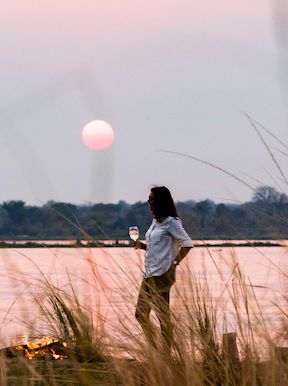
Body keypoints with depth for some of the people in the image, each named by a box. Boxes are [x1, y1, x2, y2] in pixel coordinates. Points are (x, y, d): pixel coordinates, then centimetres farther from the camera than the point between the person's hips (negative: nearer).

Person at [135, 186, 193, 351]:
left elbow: (187, 243, -15)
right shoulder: (156, 221, 16)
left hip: (162, 274, -10)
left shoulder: (171, 222, -10)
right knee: (141, 314, 10)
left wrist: (175, 263, -19)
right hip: (149, 274, 10)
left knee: (163, 316, -4)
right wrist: (142, 246, 6)